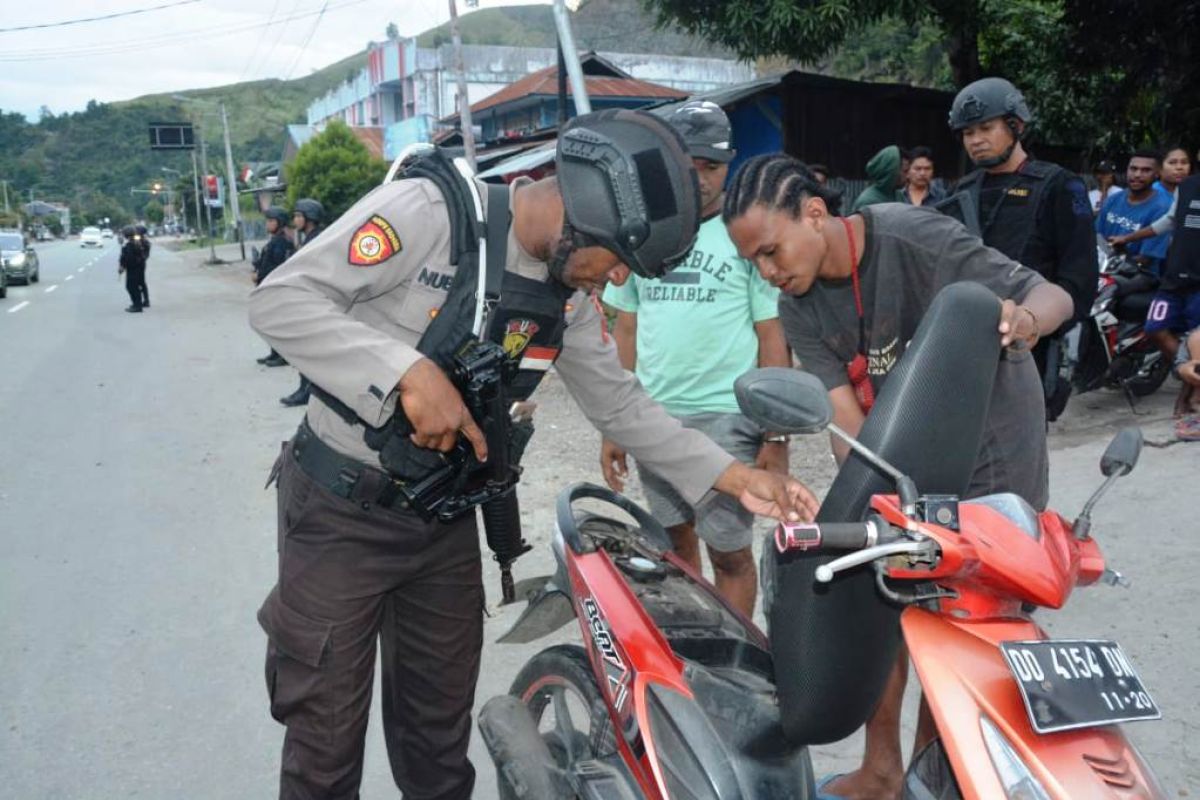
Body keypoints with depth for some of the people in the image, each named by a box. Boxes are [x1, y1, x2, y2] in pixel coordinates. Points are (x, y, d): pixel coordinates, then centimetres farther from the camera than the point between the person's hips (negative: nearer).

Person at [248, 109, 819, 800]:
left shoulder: (570, 293, 0)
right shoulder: (427, 212, -20)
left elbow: (620, 403, 6)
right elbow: (279, 300, -22)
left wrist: (735, 477, -2)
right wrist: (410, 371, -32)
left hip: (446, 520, 6)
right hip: (341, 511, -5)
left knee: (441, 731, 18)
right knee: (327, 742, 6)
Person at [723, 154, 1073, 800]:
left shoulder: (914, 237, -23)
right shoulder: (798, 309, -6)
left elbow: (1054, 295, -19)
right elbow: (846, 415, -13)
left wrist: (1021, 321, -43)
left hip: (991, 457, -5)